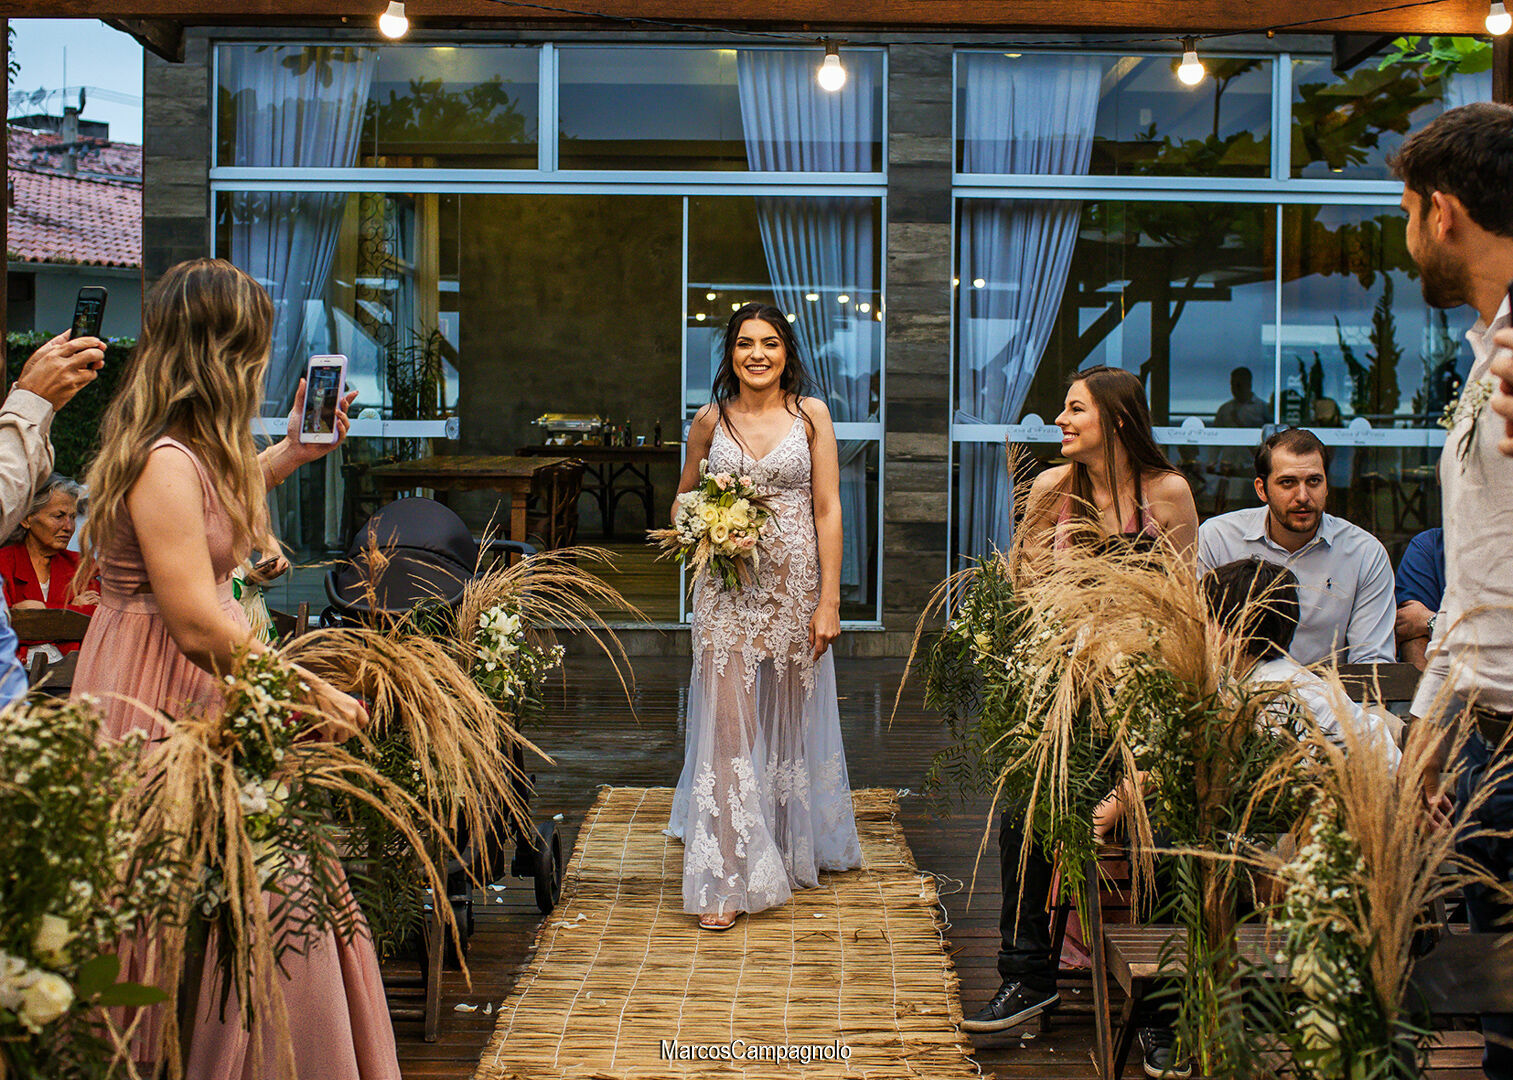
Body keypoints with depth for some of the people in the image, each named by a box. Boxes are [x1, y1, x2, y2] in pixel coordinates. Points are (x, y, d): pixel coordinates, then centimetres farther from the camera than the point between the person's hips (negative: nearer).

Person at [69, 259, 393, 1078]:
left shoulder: (193, 454, 10)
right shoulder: (166, 463, -21)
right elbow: (197, 624, -23)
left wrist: (291, 453, 34)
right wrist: (310, 690, -15)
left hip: (204, 698, 10)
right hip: (165, 709, -10)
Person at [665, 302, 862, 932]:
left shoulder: (811, 415, 1)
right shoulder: (711, 421, 4)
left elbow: (828, 510, -1)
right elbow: (683, 502, 16)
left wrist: (829, 600, -6)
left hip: (795, 585, 0)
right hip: (727, 589, 0)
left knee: (791, 720, 12)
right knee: (728, 726, -6)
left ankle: (794, 849, 32)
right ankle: (725, 881, -5)